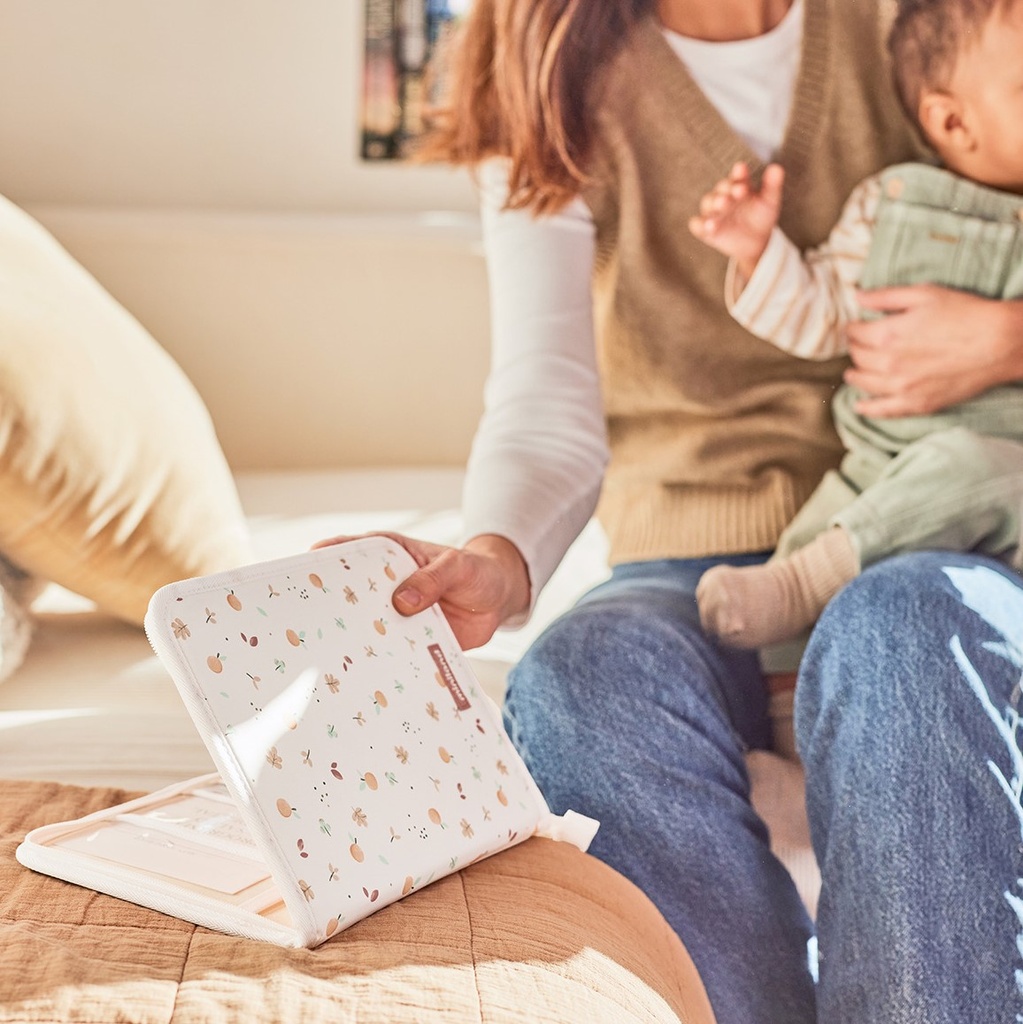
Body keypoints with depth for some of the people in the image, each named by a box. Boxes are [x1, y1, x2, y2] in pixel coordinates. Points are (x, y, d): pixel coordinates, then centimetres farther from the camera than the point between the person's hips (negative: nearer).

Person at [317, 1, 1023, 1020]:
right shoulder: (560, 89, 5)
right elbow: (549, 396, -10)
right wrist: (495, 561, -31)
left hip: (926, 547, 0)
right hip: (693, 563, 1)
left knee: (898, 631, -36)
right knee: (575, 677, -33)